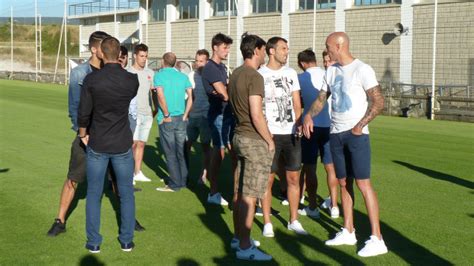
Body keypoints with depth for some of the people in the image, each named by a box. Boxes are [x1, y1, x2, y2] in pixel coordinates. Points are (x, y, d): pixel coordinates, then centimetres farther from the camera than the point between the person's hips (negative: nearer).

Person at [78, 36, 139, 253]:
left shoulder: (92, 79, -12)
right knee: (126, 193, 13)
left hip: (97, 145, -1)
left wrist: (83, 135, 9)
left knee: (94, 194, 10)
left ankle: (94, 242, 14)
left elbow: (83, 113, -8)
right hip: (123, 145, 1)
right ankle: (126, 240, 17)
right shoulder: (132, 80, -8)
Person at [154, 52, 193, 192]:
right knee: (180, 151, 14)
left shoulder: (159, 75, -5)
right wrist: (185, 115, 1)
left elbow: (161, 96, -18)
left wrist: (167, 115, -11)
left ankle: (175, 184, 5)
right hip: (181, 118, 5)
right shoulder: (183, 76, 8)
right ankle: (183, 180, 19)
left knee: (170, 153, 2)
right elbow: (190, 96, -1)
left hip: (167, 119, -5)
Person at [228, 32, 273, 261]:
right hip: (255, 141, -9)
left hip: (239, 137, 9)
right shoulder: (254, 77, -17)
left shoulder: (235, 74, 11)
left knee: (239, 192, 15)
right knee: (249, 196, -4)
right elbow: (257, 116, -20)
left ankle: (238, 237, 26)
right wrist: (269, 141, -9)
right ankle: (244, 247, 2)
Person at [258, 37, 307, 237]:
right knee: (268, 179, 1)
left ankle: (293, 221, 20)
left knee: (293, 178, 8)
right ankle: (267, 224, 11)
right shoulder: (260, 75, -3)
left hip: (291, 134, 5)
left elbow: (297, 103, 13)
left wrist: (299, 124, -3)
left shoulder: (291, 73, 12)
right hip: (270, 134, -4)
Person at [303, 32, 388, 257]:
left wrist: (359, 126, -18)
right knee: (343, 183, 12)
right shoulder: (332, 71, 12)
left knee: (363, 183, -10)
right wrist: (309, 115, -4)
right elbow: (321, 99, 15)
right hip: (336, 134, 7)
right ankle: (348, 232, 22)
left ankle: (377, 239, -7)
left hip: (356, 135, -7)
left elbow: (378, 102, -12)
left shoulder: (362, 70, -10)